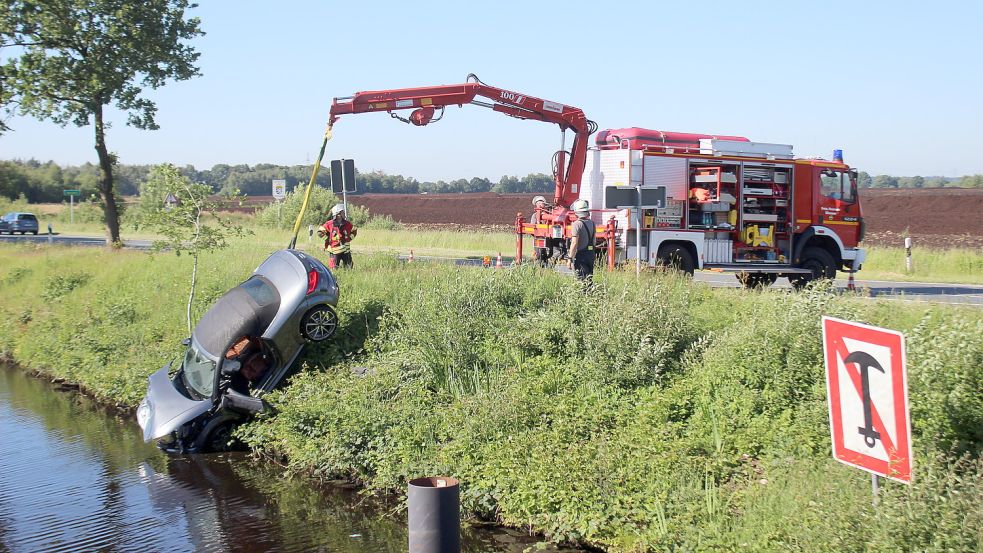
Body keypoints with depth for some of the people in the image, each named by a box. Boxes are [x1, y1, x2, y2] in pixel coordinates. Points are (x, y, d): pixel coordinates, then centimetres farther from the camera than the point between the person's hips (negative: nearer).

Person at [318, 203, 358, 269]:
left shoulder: (347, 224, 1)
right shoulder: (329, 224, -9)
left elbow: (354, 231, 19)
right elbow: (320, 232, -4)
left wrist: (350, 238, 7)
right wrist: (328, 239, -5)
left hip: (346, 250, 3)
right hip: (335, 250, -3)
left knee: (349, 267, 3)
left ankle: (342, 263, 31)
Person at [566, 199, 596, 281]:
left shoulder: (577, 224, -14)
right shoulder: (592, 223, 10)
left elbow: (574, 243, -18)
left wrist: (570, 259, -16)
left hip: (580, 255, -7)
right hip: (591, 254, 7)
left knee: (582, 279, -7)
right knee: (589, 278, 14)